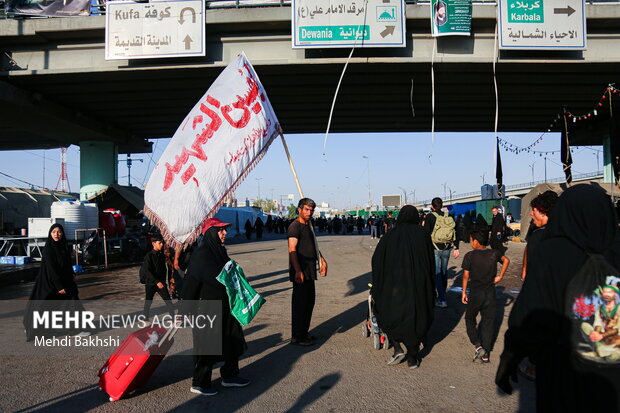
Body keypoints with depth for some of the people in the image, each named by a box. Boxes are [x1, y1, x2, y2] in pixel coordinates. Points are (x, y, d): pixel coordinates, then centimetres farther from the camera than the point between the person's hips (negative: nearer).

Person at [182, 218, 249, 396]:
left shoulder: (220, 251, 9)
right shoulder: (201, 255, -18)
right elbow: (191, 284, -21)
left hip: (225, 308, 9)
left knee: (233, 340, 15)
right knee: (207, 346, 2)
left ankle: (230, 376, 31)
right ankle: (199, 384, 17)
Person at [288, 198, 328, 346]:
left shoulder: (308, 226, 18)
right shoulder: (295, 226, -11)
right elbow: (292, 250, -20)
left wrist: (322, 261, 22)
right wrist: (298, 271, -26)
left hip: (309, 272, 10)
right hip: (300, 272, -10)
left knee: (309, 301, 15)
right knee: (299, 304, -4)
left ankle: (304, 332, 27)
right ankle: (297, 337, 3)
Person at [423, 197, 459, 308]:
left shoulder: (430, 216, -7)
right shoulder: (449, 217, 6)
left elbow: (426, 233, -10)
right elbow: (455, 233, 6)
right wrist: (456, 248, 9)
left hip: (435, 249, -5)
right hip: (447, 249, 5)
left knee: (437, 274, -2)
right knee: (444, 272, 19)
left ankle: (441, 300, -7)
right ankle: (442, 294, 33)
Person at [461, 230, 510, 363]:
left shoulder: (470, 256, -10)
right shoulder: (494, 253, 0)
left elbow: (466, 275, -9)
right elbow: (506, 260, 8)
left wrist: (464, 292, -1)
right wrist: (500, 277, 8)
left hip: (475, 293, -3)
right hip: (490, 293, 3)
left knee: (470, 319, 15)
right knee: (488, 322, 11)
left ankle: (478, 345, -3)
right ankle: (485, 354, 13)